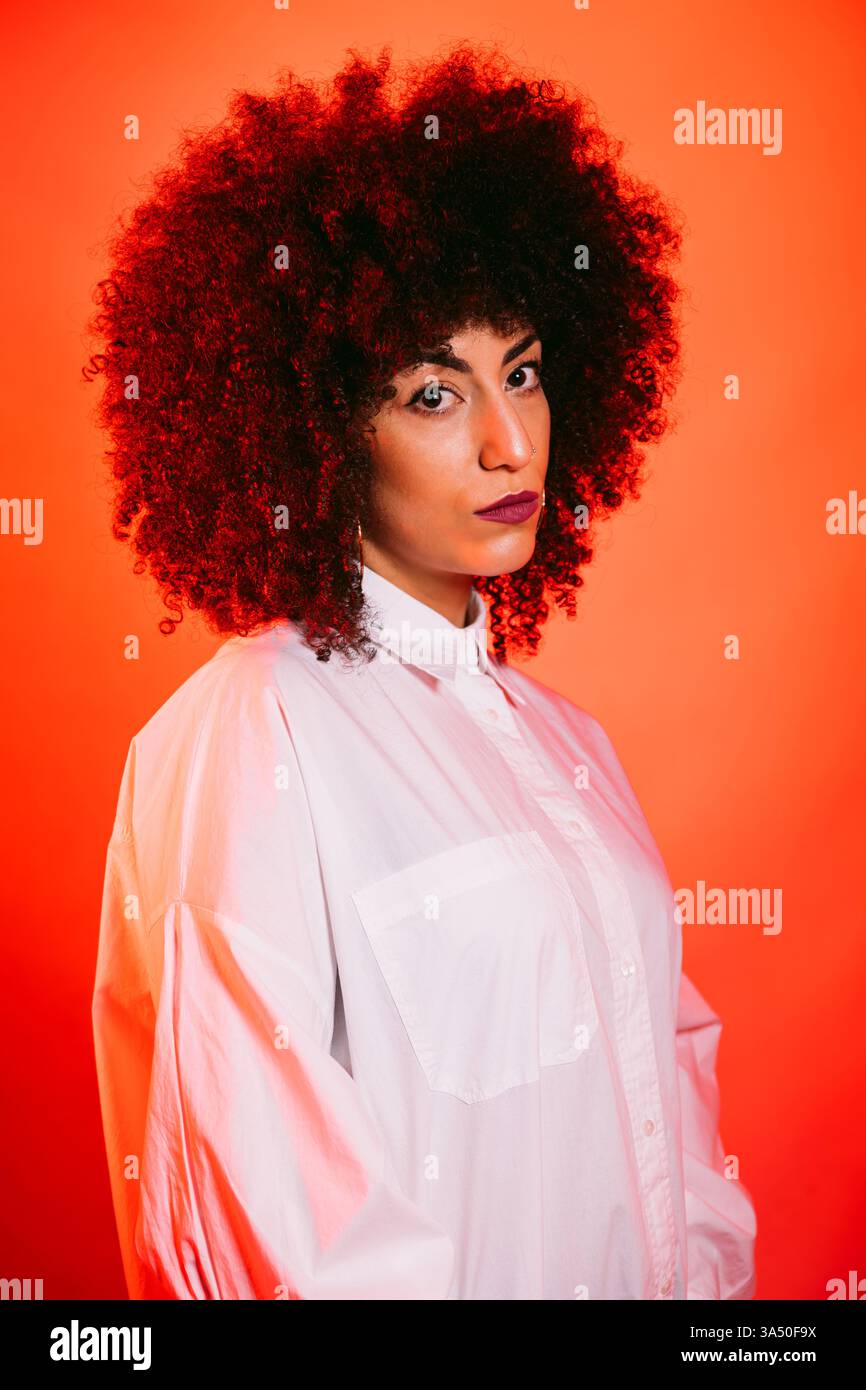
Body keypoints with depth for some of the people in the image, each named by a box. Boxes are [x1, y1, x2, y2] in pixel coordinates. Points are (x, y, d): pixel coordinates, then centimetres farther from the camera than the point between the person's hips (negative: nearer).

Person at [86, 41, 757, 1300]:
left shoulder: (559, 735, 2)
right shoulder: (248, 738, -20)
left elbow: (667, 1057, 6)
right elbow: (273, 1213, -23)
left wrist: (710, 1268, -3)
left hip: (642, 1281, 6)